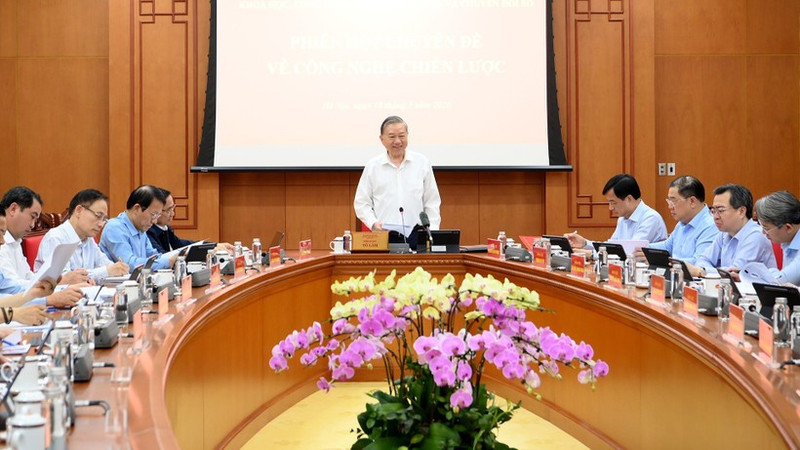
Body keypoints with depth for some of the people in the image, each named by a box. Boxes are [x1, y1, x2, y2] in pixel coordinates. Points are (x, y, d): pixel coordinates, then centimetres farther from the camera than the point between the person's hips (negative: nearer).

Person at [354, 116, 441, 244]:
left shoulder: (422, 163, 11)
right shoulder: (372, 166, 9)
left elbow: (432, 203, 14)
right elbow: (361, 203, 10)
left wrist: (432, 231, 3)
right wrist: (373, 223, -7)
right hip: (383, 237, 0)